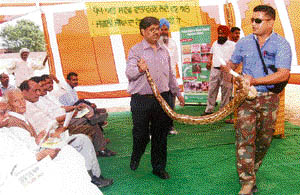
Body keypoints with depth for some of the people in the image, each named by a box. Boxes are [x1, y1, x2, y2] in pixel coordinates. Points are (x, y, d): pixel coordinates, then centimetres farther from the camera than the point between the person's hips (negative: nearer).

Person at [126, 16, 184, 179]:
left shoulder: (164, 51, 15)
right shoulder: (136, 50, -2)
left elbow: (170, 75, 24)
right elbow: (129, 73, -12)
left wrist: (178, 93, 27)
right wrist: (140, 69, -33)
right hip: (141, 100, -4)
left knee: (160, 135, 10)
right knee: (141, 134, 4)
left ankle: (159, 167, 24)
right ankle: (136, 157, 35)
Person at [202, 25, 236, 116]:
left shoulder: (232, 45, -1)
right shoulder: (215, 43, 16)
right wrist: (209, 62, 5)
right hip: (214, 70, 5)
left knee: (225, 92, 1)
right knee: (211, 90, 6)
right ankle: (209, 109, 13)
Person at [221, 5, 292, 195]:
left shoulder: (281, 44, -5)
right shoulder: (244, 42, 7)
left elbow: (283, 74, -15)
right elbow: (232, 63, 19)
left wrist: (255, 81, -22)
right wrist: (222, 66, -5)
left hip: (269, 98, -1)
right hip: (247, 96, 1)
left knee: (264, 139, 10)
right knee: (244, 138, -8)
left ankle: (252, 170, 33)